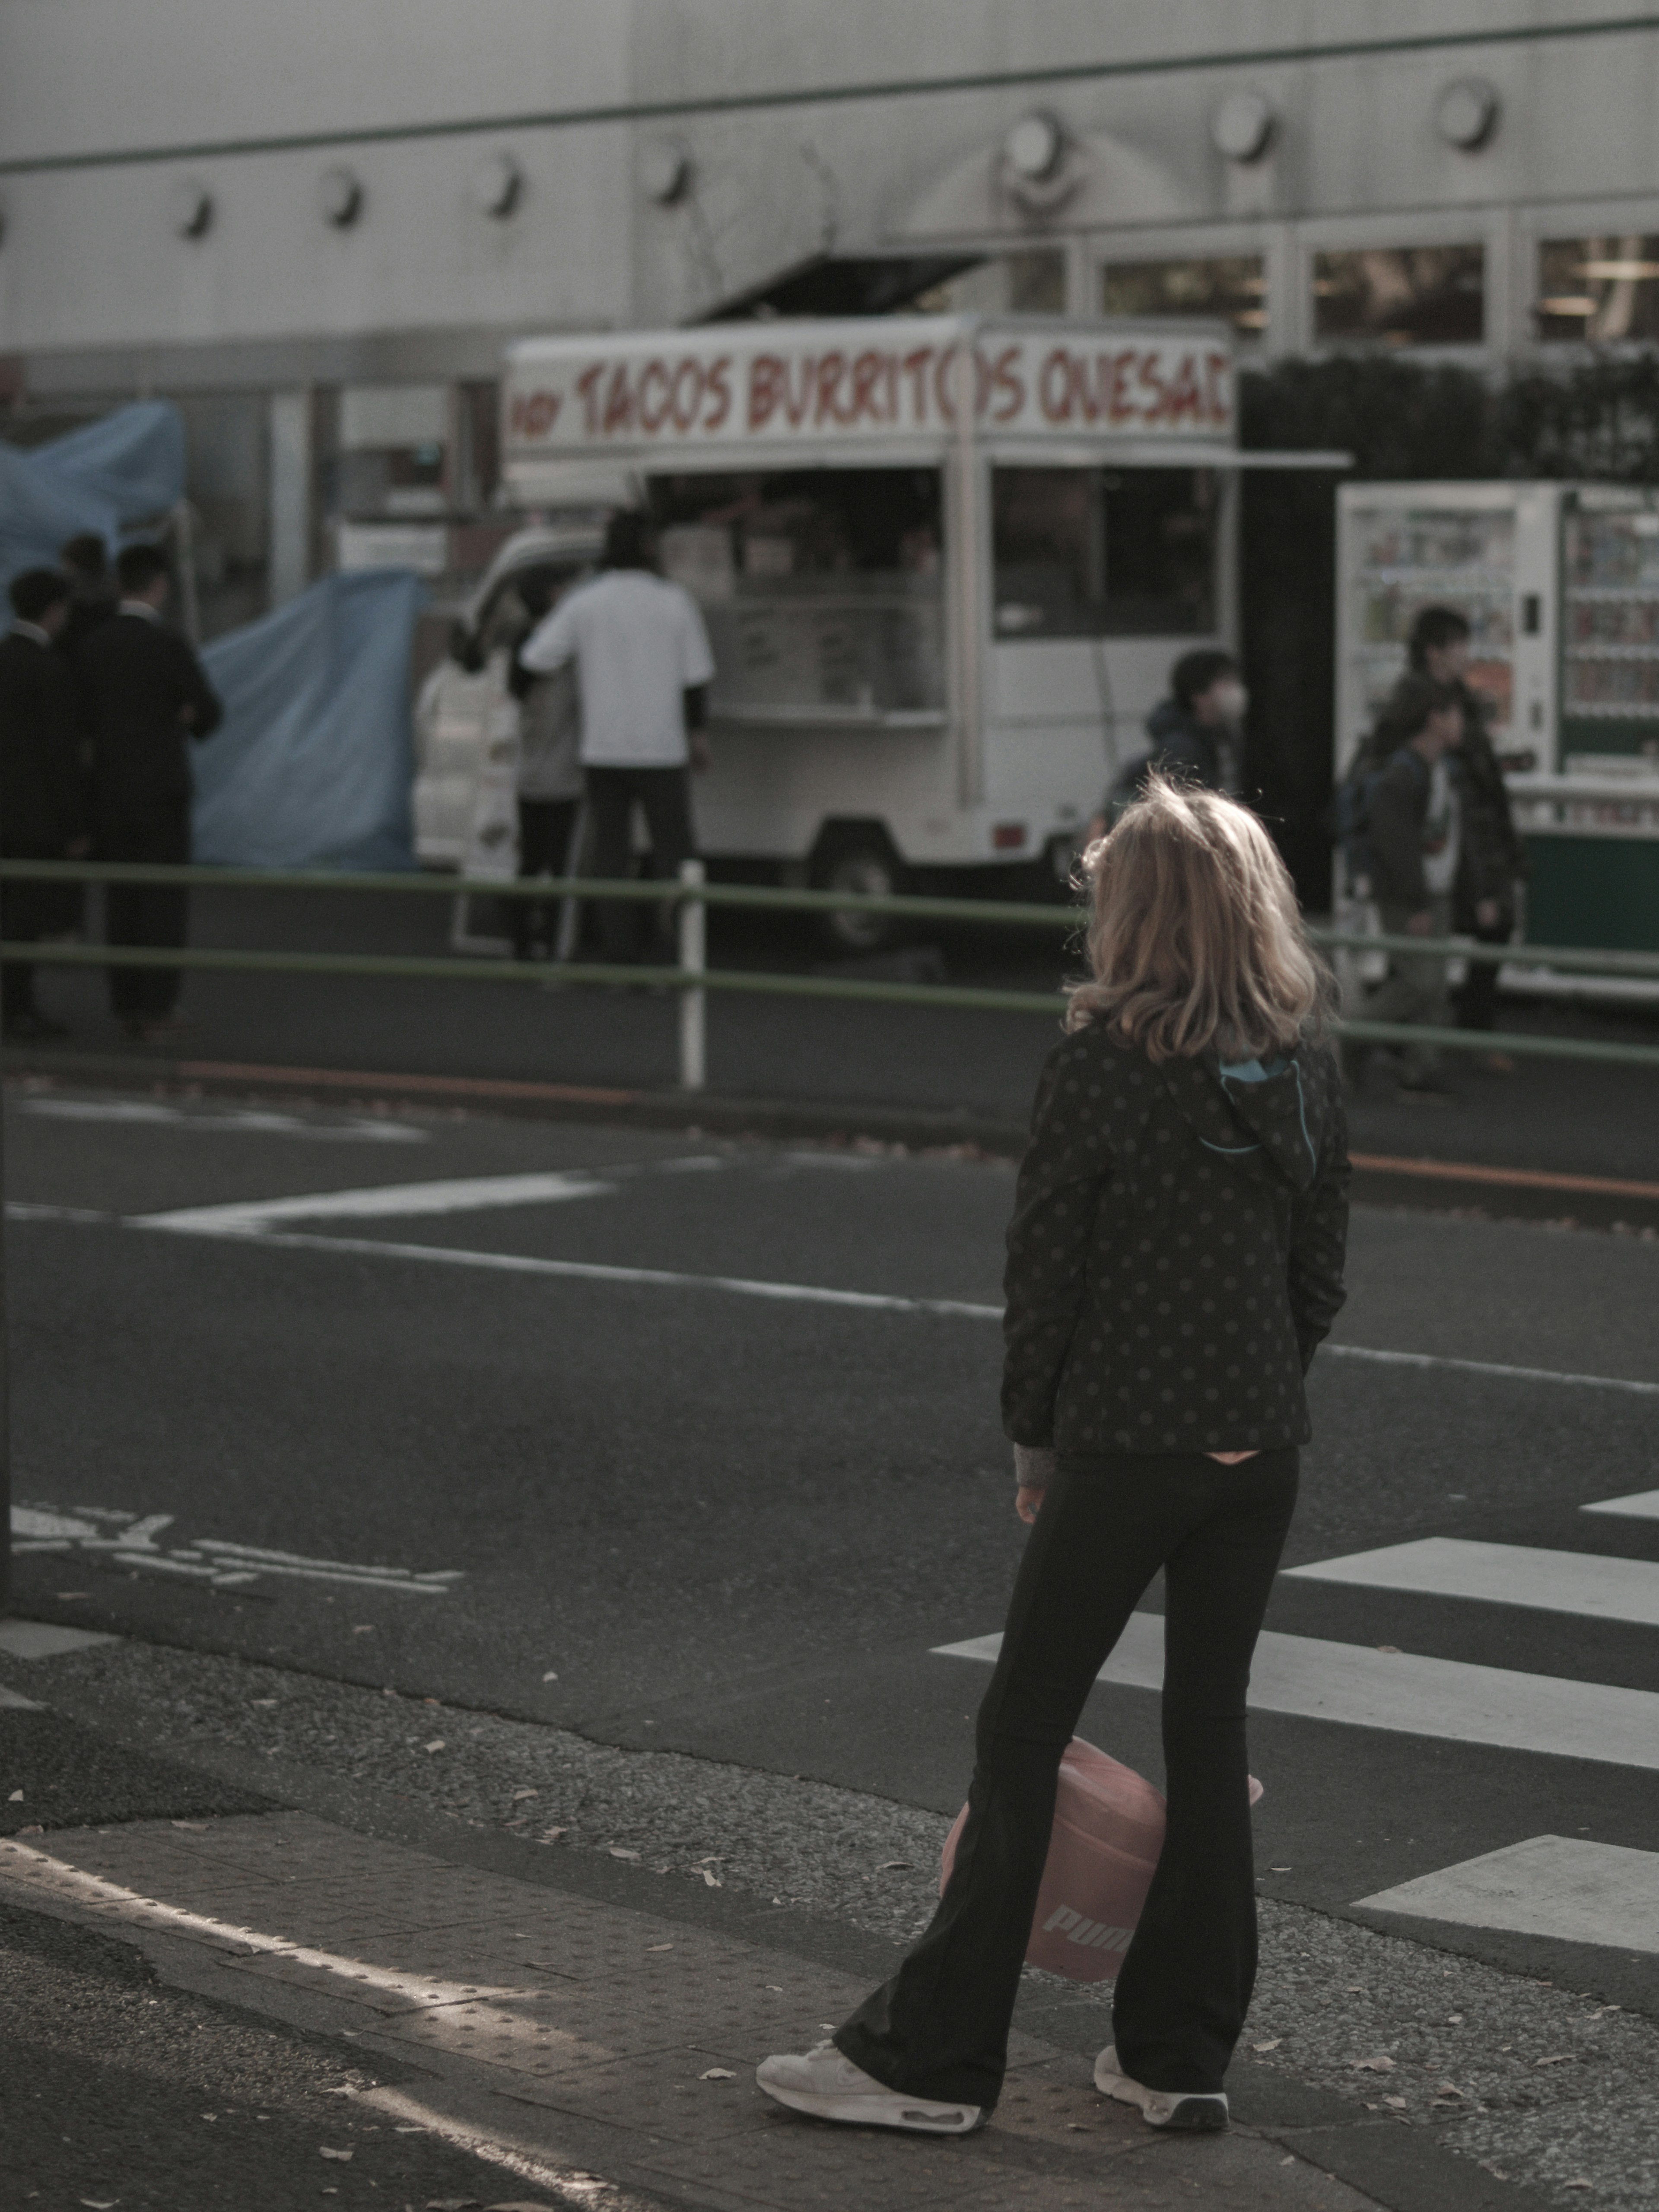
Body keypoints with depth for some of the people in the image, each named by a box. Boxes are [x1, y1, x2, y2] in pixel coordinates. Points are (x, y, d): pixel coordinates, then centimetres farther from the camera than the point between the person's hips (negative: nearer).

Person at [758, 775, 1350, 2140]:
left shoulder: (1100, 1066, -12)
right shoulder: (1307, 1068, 4)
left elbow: (1047, 1272, -8)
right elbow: (1321, 1276, 9)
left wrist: (1034, 1437, 4)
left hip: (1123, 1450, -5)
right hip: (1263, 1450, 6)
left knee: (1022, 1734, 1)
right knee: (1211, 1733, 12)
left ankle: (934, 2060, 5)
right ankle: (1182, 2056, 18)